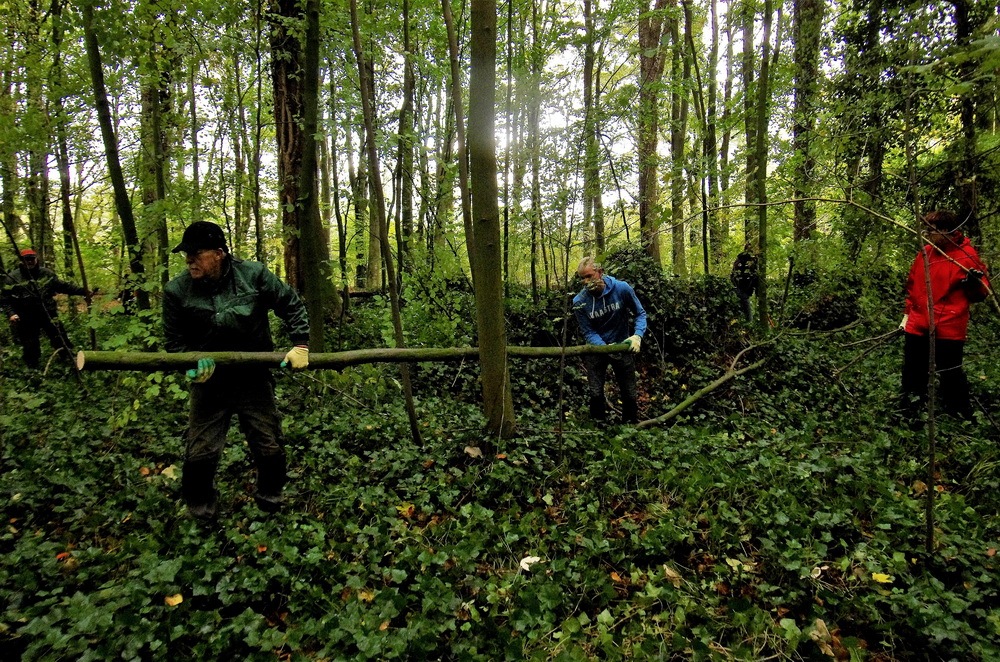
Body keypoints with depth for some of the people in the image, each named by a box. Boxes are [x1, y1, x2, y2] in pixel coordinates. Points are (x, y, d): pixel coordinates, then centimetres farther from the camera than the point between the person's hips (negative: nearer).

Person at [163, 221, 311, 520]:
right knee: (200, 453, 3)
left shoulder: (254, 275, -11)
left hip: (254, 380, 0)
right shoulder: (177, 291, -8)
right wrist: (192, 365, -17)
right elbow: (175, 341, 2)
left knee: (269, 447, 9)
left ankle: (270, 496, 37)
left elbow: (292, 305, -1)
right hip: (209, 383, 0)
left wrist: (301, 344, -9)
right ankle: (199, 506, 33)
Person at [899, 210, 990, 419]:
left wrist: (975, 282, -25)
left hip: (948, 328, -5)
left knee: (950, 374, 2)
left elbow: (979, 294, -3)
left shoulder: (967, 255, -7)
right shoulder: (924, 253, 7)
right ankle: (909, 409, 33)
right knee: (912, 370, 15)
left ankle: (959, 415, 21)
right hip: (917, 326, 5)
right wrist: (907, 313, 20)